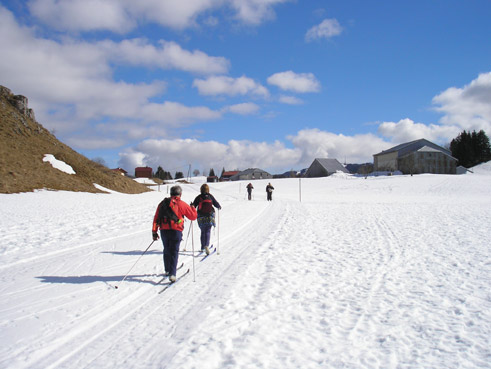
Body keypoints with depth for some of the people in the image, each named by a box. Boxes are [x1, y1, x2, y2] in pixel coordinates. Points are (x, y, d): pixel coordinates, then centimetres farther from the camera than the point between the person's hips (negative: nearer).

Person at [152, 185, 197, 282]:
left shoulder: (162, 204, 10)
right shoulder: (181, 204, -3)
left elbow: (156, 218, 8)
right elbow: (193, 216, 3)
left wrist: (154, 232, 11)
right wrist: (193, 208, 23)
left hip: (164, 231, 4)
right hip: (176, 231, -4)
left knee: (167, 250, 21)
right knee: (174, 252, -3)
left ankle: (167, 270, 35)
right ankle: (172, 274, -14)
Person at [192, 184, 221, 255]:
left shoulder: (198, 197, -1)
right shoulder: (210, 196, -2)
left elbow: (193, 205, -1)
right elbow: (216, 204, 3)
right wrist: (219, 207, 24)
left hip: (201, 217, 2)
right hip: (209, 216, -2)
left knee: (203, 231, 17)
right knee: (208, 231, -3)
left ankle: (203, 247, 22)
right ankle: (206, 245, -23)